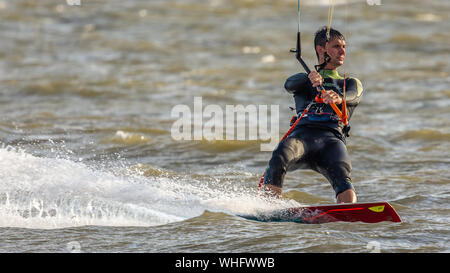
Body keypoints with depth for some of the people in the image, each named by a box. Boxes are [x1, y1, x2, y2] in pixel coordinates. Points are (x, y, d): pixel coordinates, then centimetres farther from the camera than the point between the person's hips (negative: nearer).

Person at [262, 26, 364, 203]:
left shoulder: (351, 84, 30)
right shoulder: (303, 80, 30)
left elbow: (353, 96, 4)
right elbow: (290, 84, 4)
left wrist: (339, 98, -23)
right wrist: (310, 80, -21)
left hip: (332, 137, 0)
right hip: (302, 133, 0)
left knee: (341, 174, -32)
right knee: (280, 157, -33)